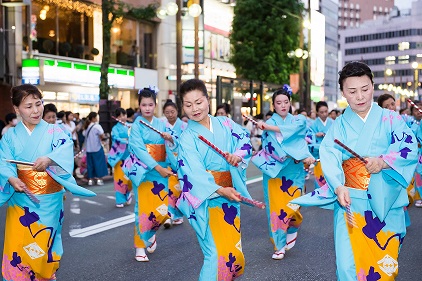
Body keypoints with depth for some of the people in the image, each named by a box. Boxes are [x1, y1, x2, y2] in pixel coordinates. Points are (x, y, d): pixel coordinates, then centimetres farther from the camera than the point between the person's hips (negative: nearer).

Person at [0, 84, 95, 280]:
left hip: (49, 201, -1)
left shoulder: (53, 131, -1)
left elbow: (66, 148, -20)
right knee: (18, 246, 1)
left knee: (45, 245, 11)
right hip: (21, 200, 1)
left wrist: (49, 159, -39)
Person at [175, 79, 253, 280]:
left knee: (233, 251, 12)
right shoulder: (187, 138, -8)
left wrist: (238, 154, -16)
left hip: (229, 196, 5)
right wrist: (220, 190, -27)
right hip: (206, 199, -5)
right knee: (217, 255, -12)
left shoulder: (225, 123, 7)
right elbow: (194, 172, -17)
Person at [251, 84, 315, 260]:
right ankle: (279, 245, 12)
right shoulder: (268, 124, 3)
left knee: (292, 206, -7)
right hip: (274, 171, 0)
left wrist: (269, 127, -22)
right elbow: (274, 147, -12)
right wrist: (301, 157, -21)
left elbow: (291, 129, -16)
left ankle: (292, 229, 26)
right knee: (276, 207, -2)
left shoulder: (299, 120, 8)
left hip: (293, 172, 1)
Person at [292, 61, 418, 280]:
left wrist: (383, 162, -26)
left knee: (385, 263, 10)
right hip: (350, 201, 0)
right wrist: (338, 187, -28)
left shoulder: (390, 119, 4)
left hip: (386, 202, 1)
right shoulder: (339, 126, 4)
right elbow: (329, 157, -10)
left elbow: (409, 148, -8)